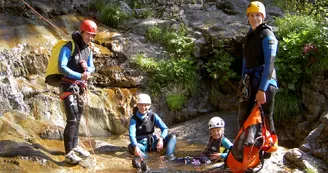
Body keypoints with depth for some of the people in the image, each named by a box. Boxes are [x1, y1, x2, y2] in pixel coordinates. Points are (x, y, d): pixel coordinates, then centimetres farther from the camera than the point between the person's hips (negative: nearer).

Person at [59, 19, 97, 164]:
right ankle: (69, 153, -14)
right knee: (72, 120, -15)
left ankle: (74, 147, 27)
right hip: (68, 86, -8)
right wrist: (79, 75, -32)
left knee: (77, 119, 15)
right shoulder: (68, 47, -14)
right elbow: (61, 67, -22)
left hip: (80, 87, 8)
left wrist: (87, 69, -13)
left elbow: (92, 68, 12)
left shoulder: (88, 50, 10)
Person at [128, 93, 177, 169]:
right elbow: (132, 134, -24)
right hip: (141, 145, -2)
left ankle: (169, 157, -39)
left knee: (172, 137, -19)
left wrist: (161, 139, -31)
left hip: (153, 143, 2)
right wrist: (135, 146, -45)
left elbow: (165, 128, -9)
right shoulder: (134, 119, -10)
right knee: (131, 147, -35)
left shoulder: (153, 116, -2)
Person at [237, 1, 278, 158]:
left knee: (265, 119, -5)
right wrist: (244, 83, 15)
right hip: (250, 83, 8)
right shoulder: (249, 36, 16)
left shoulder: (267, 35, -8)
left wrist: (262, 89, -22)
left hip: (265, 83, -8)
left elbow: (269, 63, -16)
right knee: (243, 118, 9)